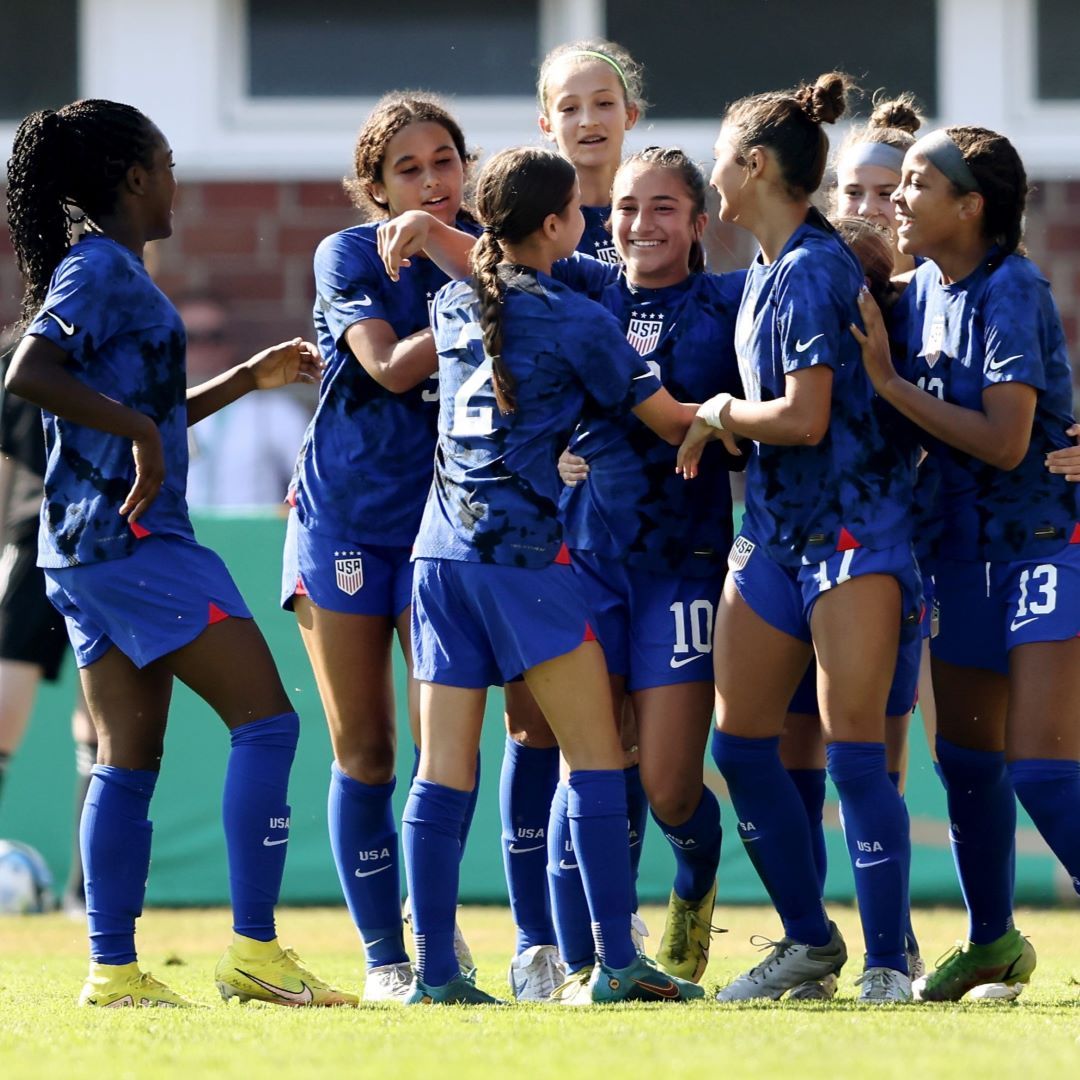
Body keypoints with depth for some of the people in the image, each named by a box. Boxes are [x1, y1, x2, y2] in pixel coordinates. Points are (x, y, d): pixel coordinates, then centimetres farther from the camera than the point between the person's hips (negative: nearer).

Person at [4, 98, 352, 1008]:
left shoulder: (107, 271, 19)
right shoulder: (100, 269, -10)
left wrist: (250, 378, 28)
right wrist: (137, 427, -23)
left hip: (94, 547, 10)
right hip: (132, 536, -10)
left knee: (129, 761, 7)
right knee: (266, 717, -9)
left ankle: (113, 969, 4)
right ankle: (254, 950, -12)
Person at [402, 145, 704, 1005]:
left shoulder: (453, 305, 12)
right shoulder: (575, 320, -4)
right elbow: (667, 420, 1)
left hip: (440, 548, 6)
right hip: (523, 548, -6)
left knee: (444, 769, 2)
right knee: (596, 754, -1)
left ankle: (434, 970, -3)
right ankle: (615, 962, -6)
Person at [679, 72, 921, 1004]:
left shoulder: (814, 269, -16)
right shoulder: (766, 269, 12)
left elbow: (805, 418, -20)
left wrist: (718, 414, -6)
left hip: (852, 525, -10)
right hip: (776, 525, 10)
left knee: (853, 747, -9)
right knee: (741, 742, 9)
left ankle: (888, 962, -3)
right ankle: (809, 941, 21)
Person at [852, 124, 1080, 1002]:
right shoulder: (925, 288, 6)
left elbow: (1005, 441, -24)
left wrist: (889, 383, -19)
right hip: (968, 544, 8)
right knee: (966, 756, 14)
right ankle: (994, 943, 30)